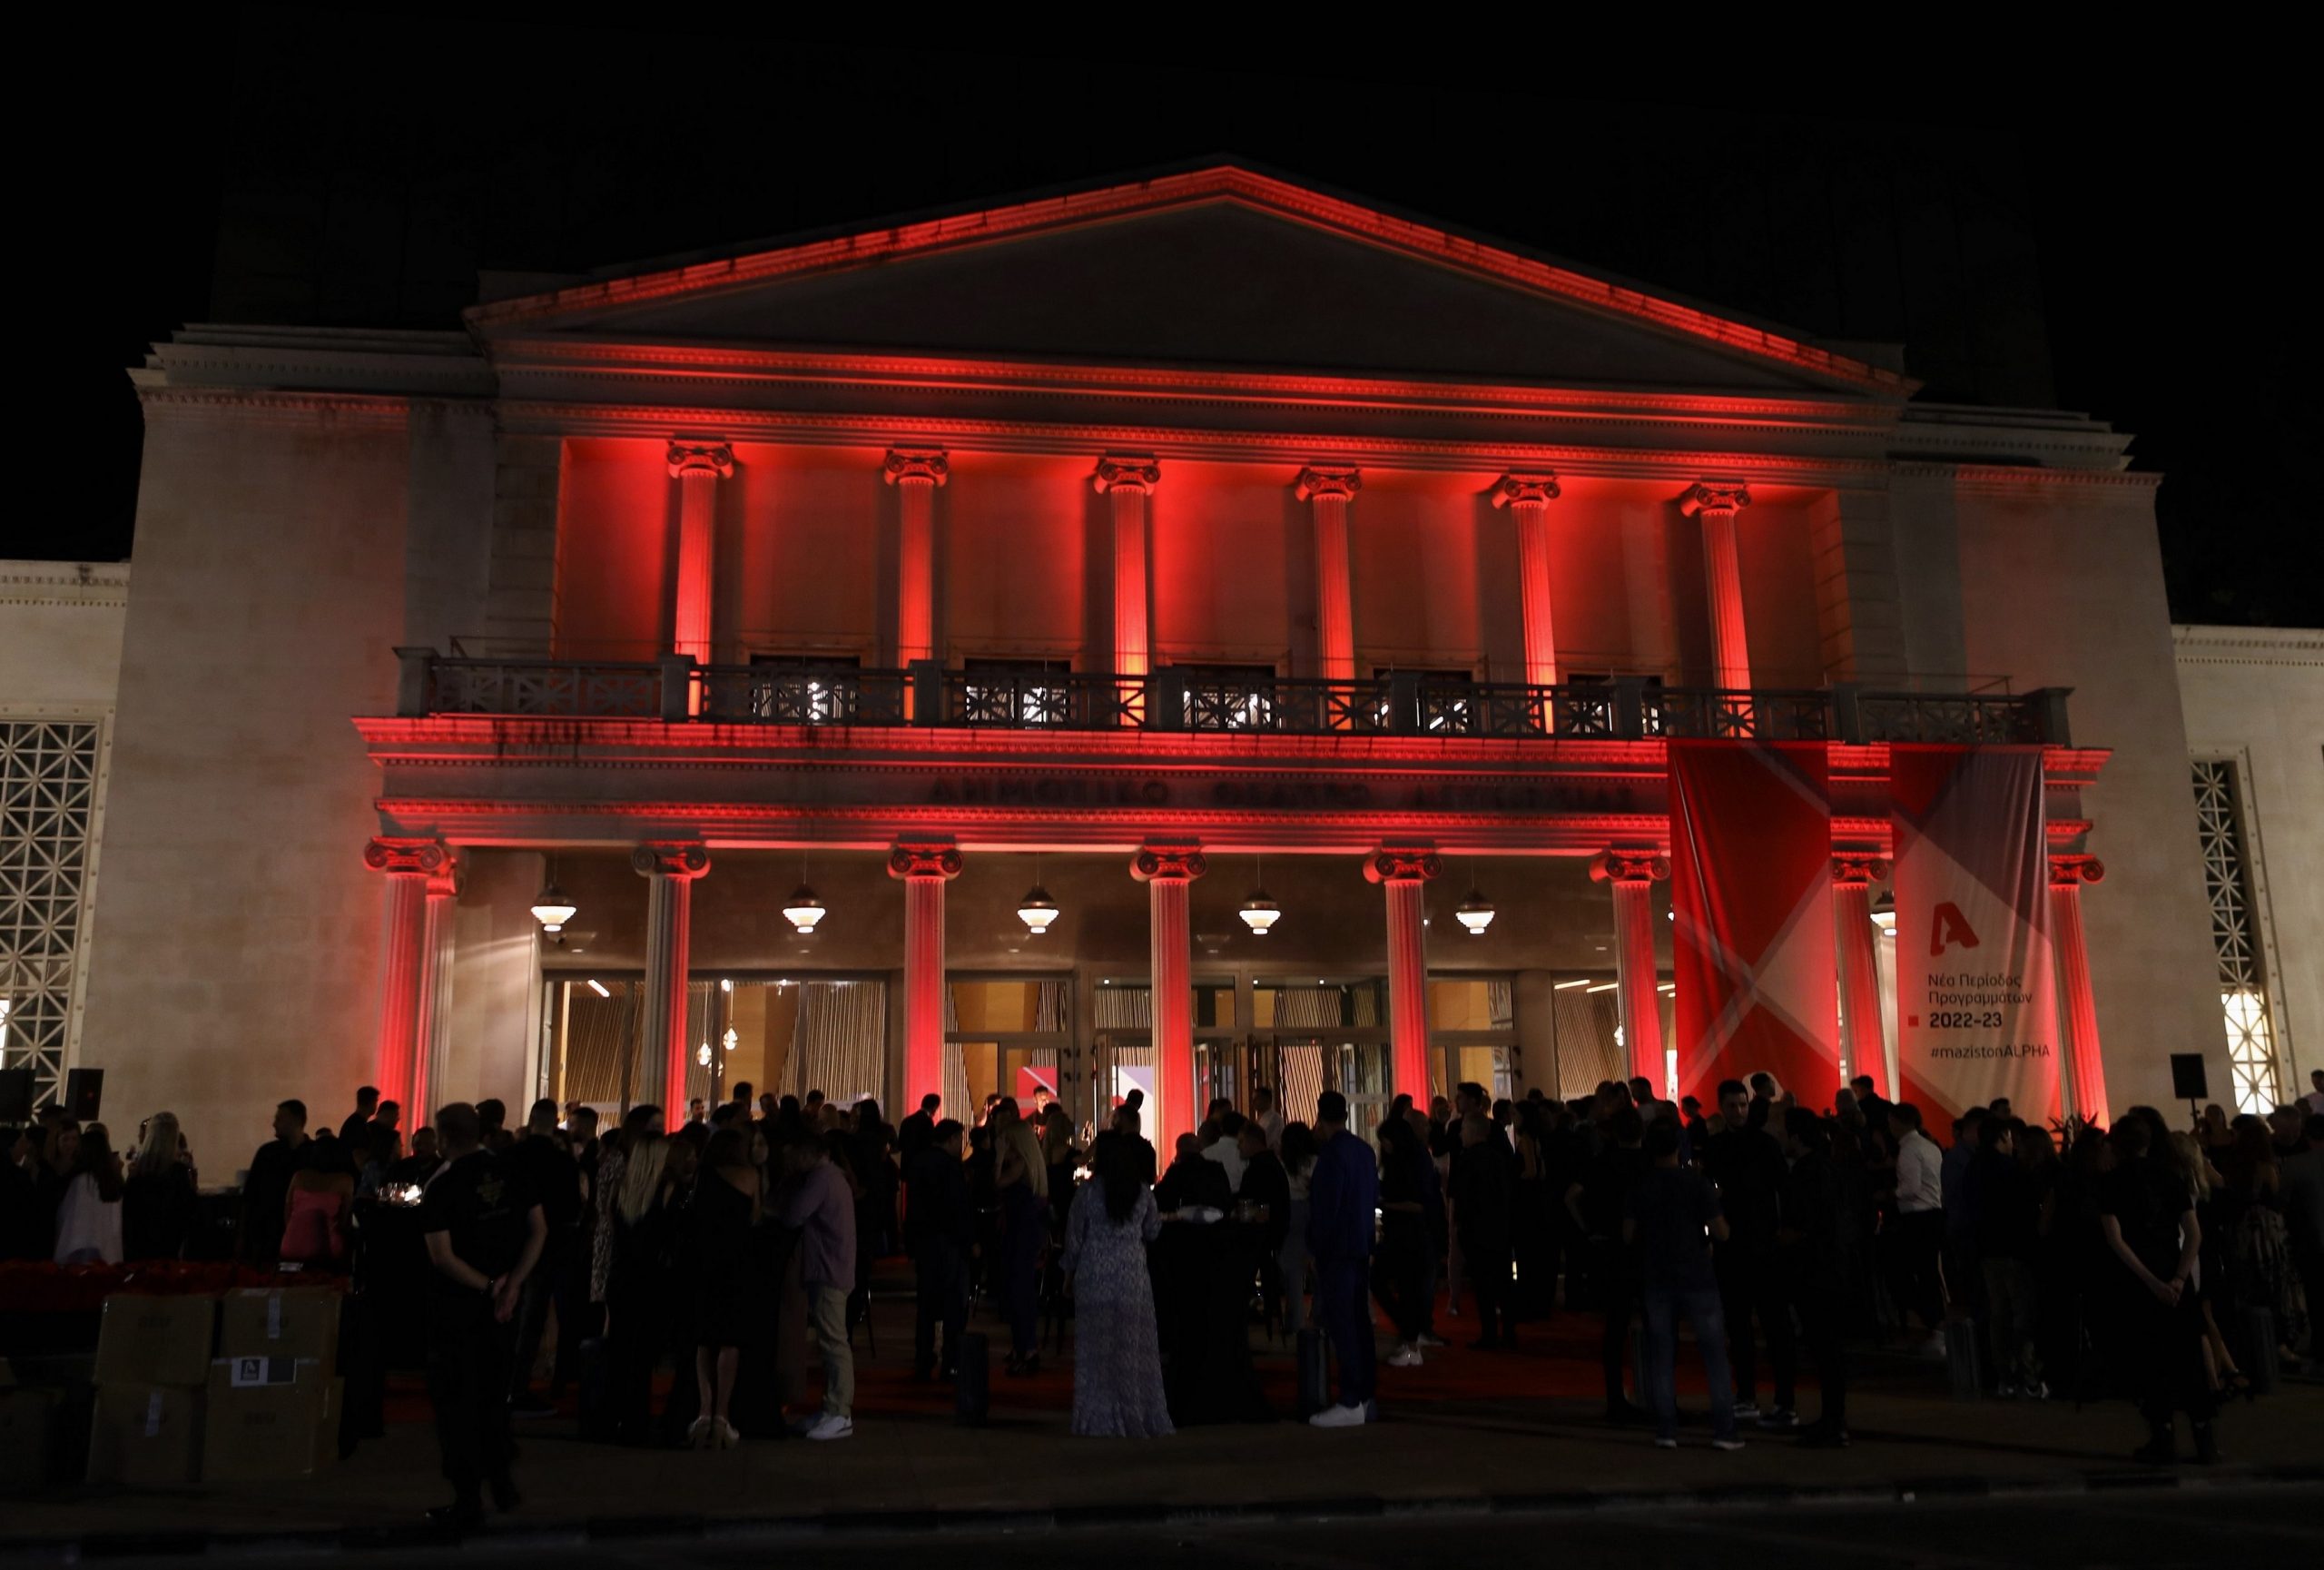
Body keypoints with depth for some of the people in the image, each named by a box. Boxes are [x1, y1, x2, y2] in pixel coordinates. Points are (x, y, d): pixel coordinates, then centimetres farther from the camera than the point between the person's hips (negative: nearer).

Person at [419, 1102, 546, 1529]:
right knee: (493, 1392, 20)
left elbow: (442, 1257, -19)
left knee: (456, 1401, 5)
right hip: (502, 1303, 5)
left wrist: (489, 1286, -12)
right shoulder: (510, 1174, 0)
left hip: (458, 1304, -5)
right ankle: (501, 1480, 27)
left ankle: (468, 1500, 8)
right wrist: (511, 1285, -7)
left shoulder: (442, 1186, -14)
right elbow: (539, 1230, -2)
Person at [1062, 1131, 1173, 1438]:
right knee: (1134, 1347, 10)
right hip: (1133, 1276, 2)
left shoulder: (1088, 1191, -7)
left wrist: (1069, 1273, 11)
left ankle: (1099, 1420, 6)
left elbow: (1074, 1236, -2)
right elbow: (1153, 1231, 12)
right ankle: (1137, 1416, 13)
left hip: (1094, 1276, -2)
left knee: (1096, 1347, 5)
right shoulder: (1142, 1192, 1)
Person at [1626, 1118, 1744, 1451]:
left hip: (1656, 1278, 2)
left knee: (1661, 1355, 7)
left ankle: (1666, 1430, 5)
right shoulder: (1696, 1183, -7)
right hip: (1697, 1277, -2)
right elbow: (1721, 1233, -8)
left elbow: (1629, 1235, 4)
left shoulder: (1639, 1186, 0)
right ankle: (1723, 1430, 3)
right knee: (1714, 1353, 5)